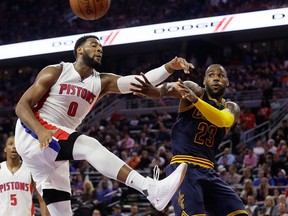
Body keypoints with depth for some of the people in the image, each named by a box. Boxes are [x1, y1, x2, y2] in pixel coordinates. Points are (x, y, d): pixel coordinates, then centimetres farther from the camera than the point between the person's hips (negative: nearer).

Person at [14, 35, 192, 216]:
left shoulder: (102, 82, 9)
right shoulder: (55, 72, -4)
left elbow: (140, 81, -8)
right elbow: (22, 106, -11)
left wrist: (169, 67, -24)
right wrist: (40, 130, -30)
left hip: (58, 144, 7)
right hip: (31, 135, -7)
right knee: (89, 146, -29)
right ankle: (152, 190, -44)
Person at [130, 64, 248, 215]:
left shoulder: (231, 108, 13)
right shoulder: (194, 90, 3)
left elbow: (222, 120, -13)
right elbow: (172, 87, -21)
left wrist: (195, 99, -31)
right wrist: (157, 91, -48)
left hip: (209, 172, 6)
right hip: (184, 168, -6)